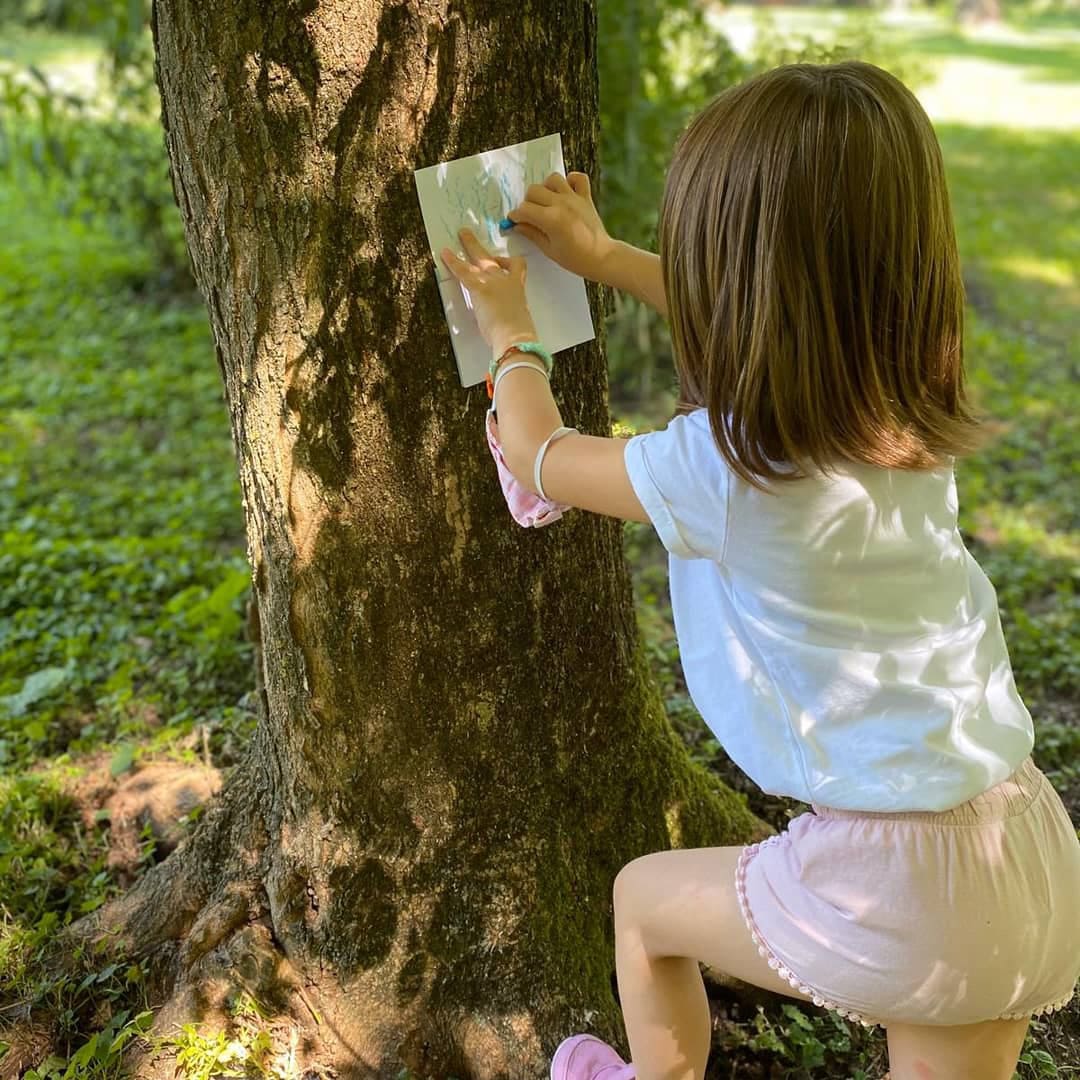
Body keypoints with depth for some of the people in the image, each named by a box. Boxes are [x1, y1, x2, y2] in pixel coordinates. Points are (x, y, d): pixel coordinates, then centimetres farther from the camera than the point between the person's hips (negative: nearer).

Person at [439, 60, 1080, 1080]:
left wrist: (511, 333, 19)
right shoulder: (906, 411, -2)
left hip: (891, 883, -6)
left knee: (642, 894, 22)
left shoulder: (719, 470, -21)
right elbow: (779, 317, 21)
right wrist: (603, 255, 26)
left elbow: (539, 457, 0)